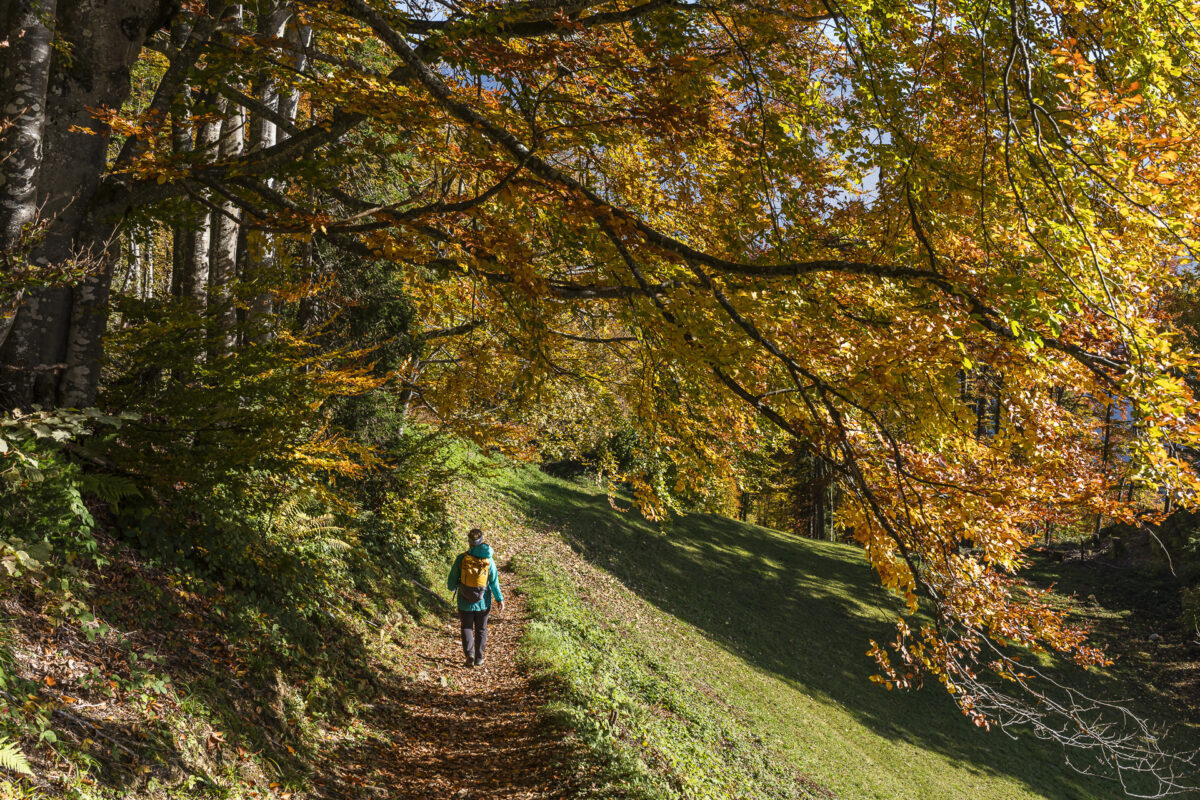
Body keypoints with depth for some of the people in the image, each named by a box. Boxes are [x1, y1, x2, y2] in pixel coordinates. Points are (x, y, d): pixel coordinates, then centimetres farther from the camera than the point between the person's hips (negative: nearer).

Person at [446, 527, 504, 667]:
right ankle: (479, 658, 22)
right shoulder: (489, 560, -12)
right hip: (483, 602, 1)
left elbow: (452, 579, -6)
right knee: (481, 630, 17)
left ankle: (469, 655, -3)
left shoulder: (462, 558, -15)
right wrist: (500, 599, 1)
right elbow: (494, 582, -9)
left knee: (467, 628, 15)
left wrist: (452, 587, 17)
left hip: (465, 602, -1)